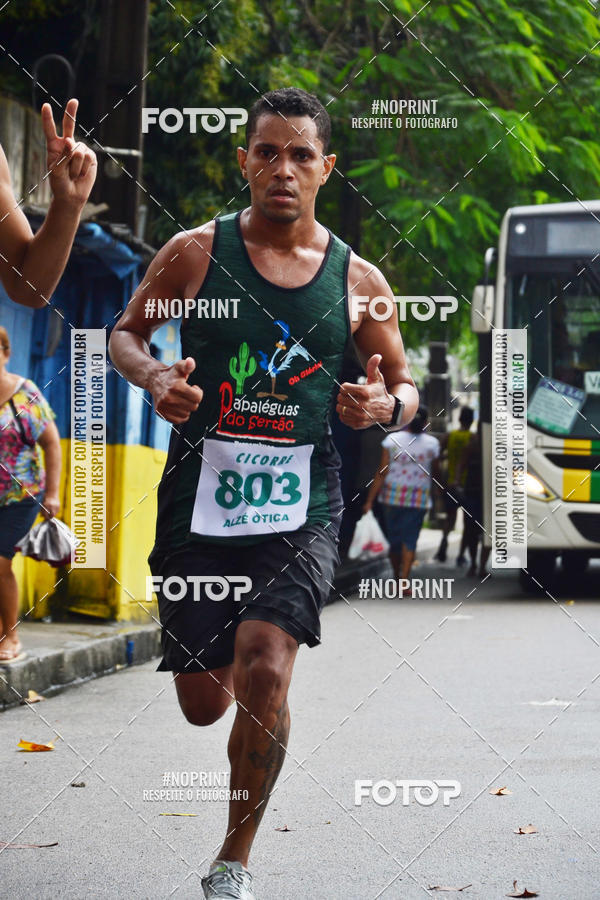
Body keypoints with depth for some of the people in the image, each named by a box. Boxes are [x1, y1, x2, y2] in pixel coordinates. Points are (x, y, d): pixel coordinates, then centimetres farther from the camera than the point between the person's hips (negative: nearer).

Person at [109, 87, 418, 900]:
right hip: (199, 501, 1)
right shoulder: (195, 255, 0)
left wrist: (385, 405, -10)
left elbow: (405, 384, 14)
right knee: (203, 704, 9)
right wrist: (154, 378, -11)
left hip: (301, 511, -1)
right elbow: (124, 333, 12)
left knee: (264, 673, -22)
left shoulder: (357, 281, 2)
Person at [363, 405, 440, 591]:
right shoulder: (432, 444, -5)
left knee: (394, 537, 14)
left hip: (392, 495, 1)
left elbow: (382, 472, -8)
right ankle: (404, 582, -10)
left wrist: (370, 500, -4)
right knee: (410, 539, 2)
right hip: (418, 498, -1)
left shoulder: (392, 440, -7)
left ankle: (397, 578, 27)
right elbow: (435, 472, 8)